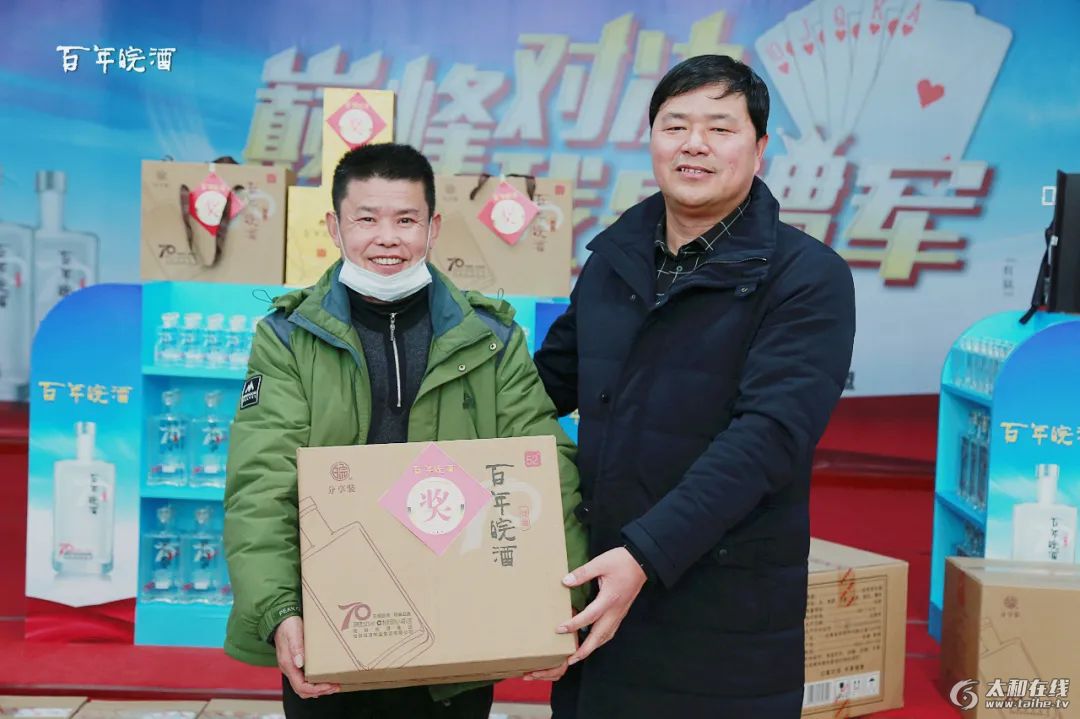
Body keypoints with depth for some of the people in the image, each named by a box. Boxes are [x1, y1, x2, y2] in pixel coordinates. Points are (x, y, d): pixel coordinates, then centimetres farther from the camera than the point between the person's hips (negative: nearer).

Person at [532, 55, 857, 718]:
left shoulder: (808, 277, -10)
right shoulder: (615, 258, 7)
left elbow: (768, 434, -21)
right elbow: (554, 375, 17)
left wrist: (647, 552, -28)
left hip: (726, 612, -5)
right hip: (598, 583, 5)